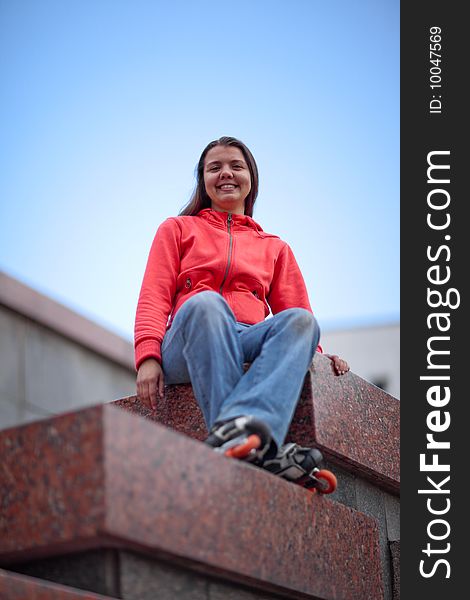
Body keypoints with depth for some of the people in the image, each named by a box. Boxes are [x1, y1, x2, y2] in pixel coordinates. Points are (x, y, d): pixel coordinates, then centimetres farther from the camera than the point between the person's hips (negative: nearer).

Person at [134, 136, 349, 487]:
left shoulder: (275, 248, 30)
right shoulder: (178, 230, 25)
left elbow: (293, 315, 19)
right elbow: (154, 297, 11)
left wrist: (312, 353, -5)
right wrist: (148, 356, -8)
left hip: (247, 345, 2)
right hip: (186, 349, -2)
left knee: (302, 320, -30)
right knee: (205, 302, -36)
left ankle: (243, 425, -56)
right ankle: (261, 447, -53)